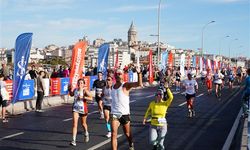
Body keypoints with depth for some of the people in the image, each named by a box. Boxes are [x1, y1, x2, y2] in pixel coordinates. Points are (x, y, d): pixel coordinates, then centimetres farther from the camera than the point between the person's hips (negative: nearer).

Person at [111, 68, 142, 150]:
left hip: (124, 114, -3)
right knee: (113, 134, -10)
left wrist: (139, 73, -40)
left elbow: (139, 84, -28)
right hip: (114, 114, 3)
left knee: (127, 133, 16)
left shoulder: (126, 85, -10)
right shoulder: (112, 87, 8)